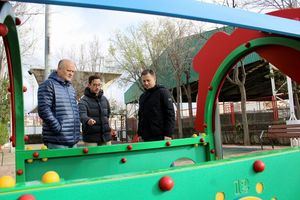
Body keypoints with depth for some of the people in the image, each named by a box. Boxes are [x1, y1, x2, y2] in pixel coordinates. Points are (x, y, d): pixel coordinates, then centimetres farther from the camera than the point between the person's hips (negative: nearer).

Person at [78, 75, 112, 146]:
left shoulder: (104, 99, 10)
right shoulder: (83, 101, -9)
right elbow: (82, 115, -27)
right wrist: (88, 120, -48)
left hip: (106, 137, 5)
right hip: (91, 138, -5)